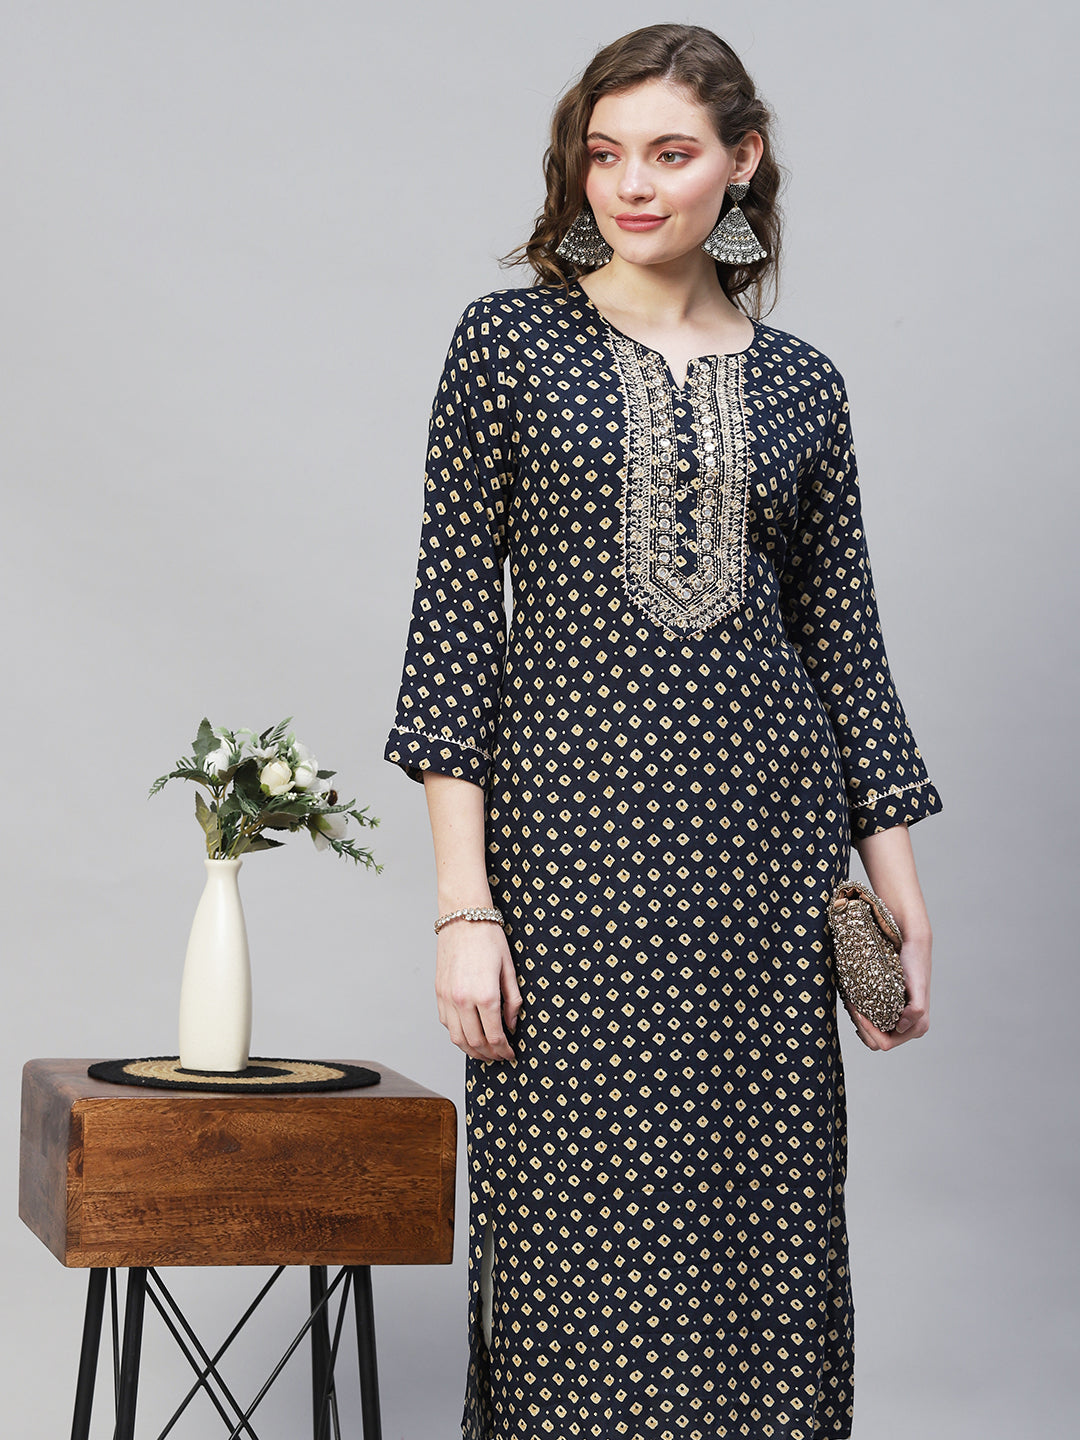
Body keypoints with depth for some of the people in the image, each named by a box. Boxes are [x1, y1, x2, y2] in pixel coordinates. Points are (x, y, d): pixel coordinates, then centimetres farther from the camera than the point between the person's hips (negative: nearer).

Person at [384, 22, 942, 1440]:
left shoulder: (798, 381, 10)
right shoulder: (510, 341, 2)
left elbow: (845, 640, 12)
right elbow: (454, 619, -2)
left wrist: (902, 896, 6)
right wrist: (463, 902, -9)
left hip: (766, 821, 3)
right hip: (573, 818, -3)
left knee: (767, 1219, 5)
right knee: (581, 1227, -2)